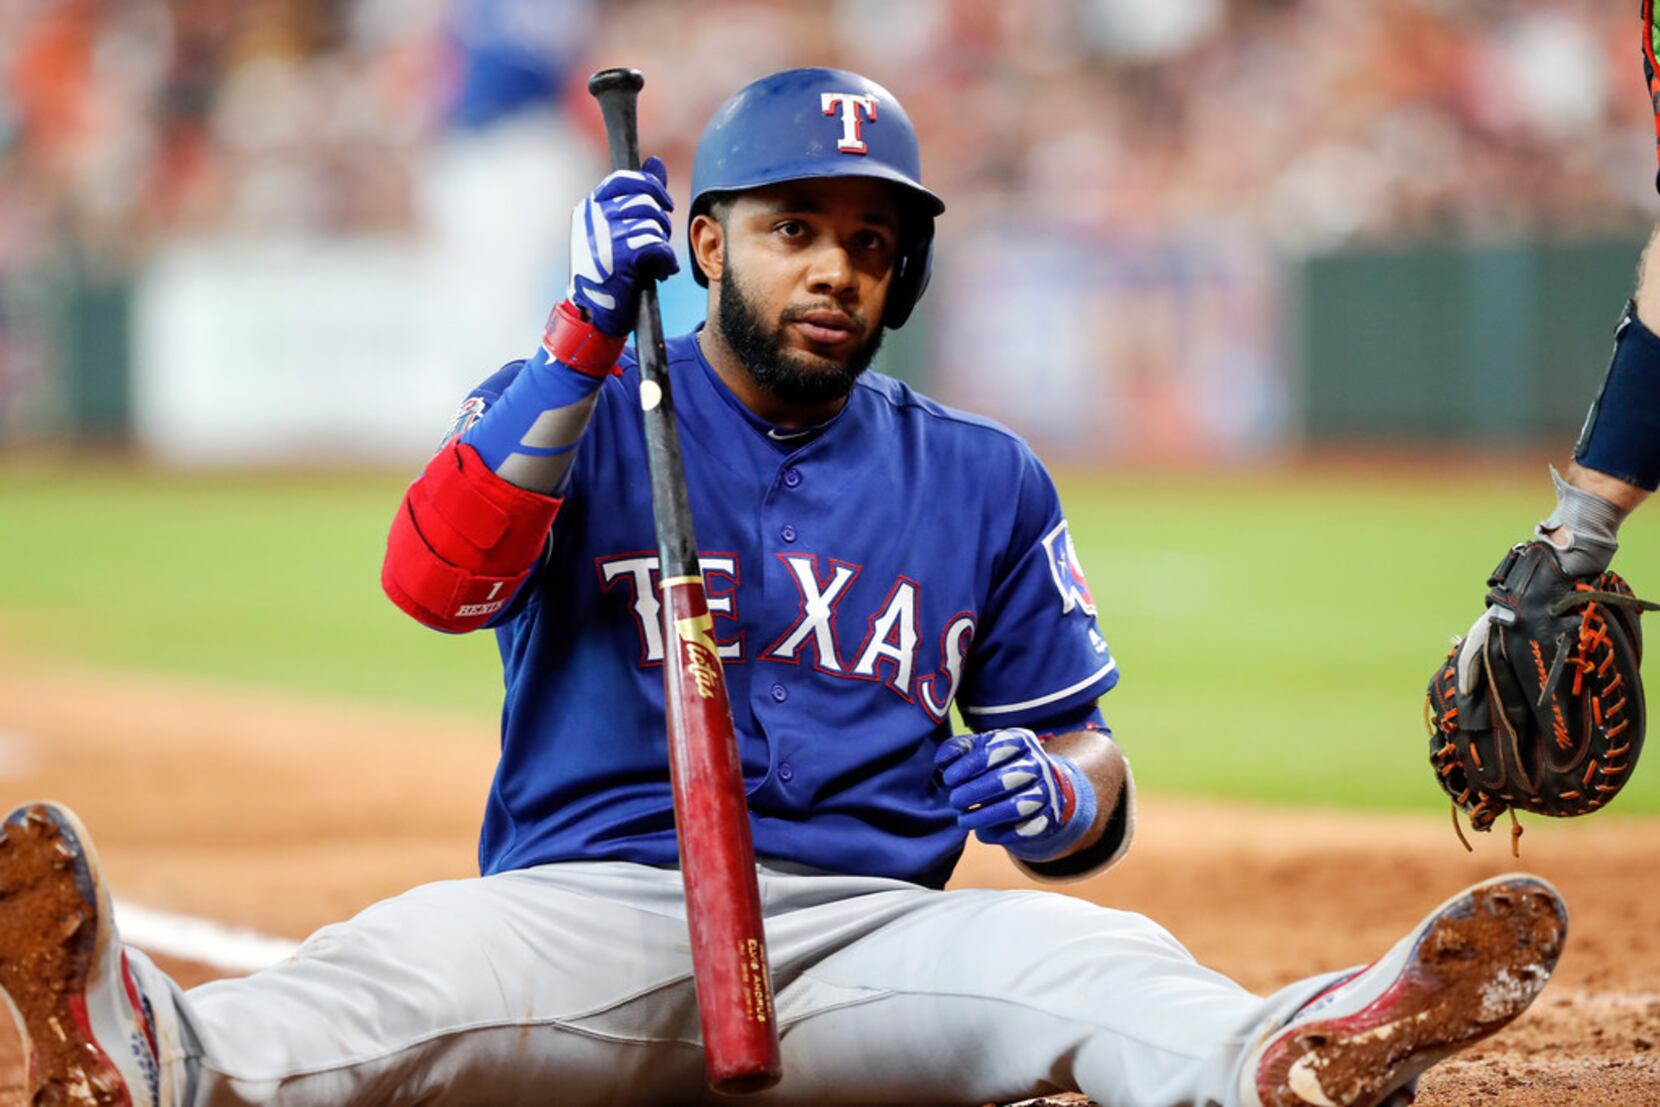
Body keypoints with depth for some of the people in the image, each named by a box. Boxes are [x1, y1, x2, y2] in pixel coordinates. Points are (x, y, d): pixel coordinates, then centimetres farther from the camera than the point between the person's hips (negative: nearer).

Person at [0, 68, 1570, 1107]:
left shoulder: (982, 482, 18)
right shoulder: (572, 409, 11)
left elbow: (1087, 767, 17)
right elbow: (430, 580, -9)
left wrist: (1055, 793, -9)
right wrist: (585, 341, -16)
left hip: (868, 929, 2)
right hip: (591, 898, -2)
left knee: (1090, 959, -32)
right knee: (402, 965, -36)